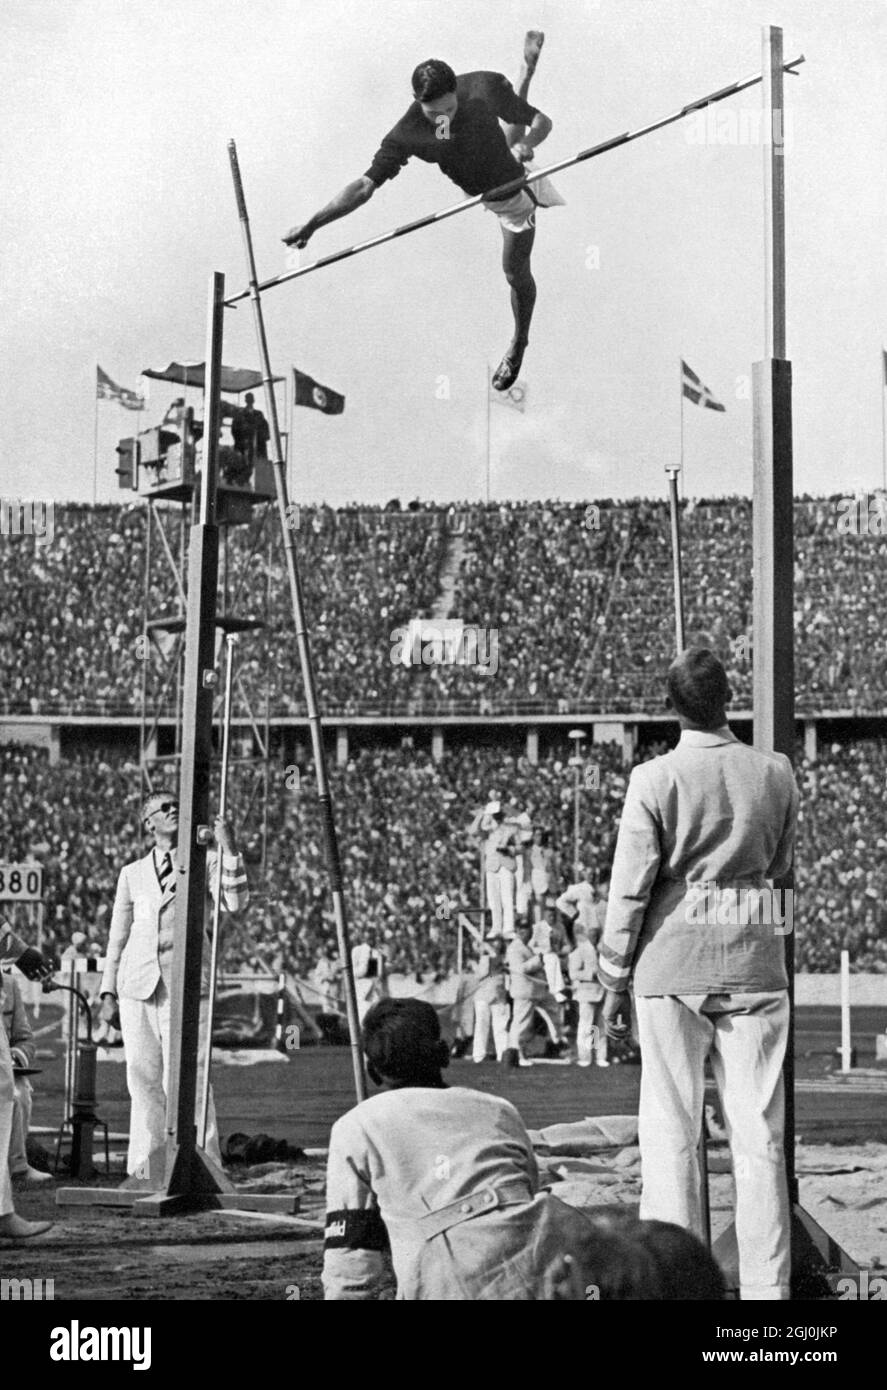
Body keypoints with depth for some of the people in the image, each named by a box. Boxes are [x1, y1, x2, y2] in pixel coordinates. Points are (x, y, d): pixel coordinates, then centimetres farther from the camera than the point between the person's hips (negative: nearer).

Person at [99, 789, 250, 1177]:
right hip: (138, 985, 3)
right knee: (143, 1079, 4)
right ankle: (144, 1170, 10)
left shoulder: (204, 864, 9)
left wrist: (229, 849, -15)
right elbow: (117, 938, 17)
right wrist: (108, 993, 11)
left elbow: (236, 903, -8)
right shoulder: (132, 874, 15)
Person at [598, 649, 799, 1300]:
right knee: (759, 1134, 6)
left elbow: (631, 888, -6)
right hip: (755, 960, 2)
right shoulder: (776, 772, 0)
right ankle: (767, 1285, 7)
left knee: (670, 1130, 5)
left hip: (672, 961, -2)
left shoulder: (655, 778, -9)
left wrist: (614, 980, 2)